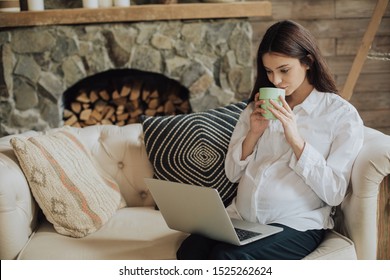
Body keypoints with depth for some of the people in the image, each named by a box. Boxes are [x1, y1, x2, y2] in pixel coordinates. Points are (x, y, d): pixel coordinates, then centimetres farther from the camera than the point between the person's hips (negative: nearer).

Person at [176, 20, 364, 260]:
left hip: (296, 224, -4)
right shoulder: (259, 108, 15)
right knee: (190, 251, -26)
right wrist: (254, 133, -3)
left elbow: (334, 193, -7)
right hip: (242, 217, 4)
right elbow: (232, 173, 14)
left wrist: (295, 139, -15)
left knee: (227, 257, -31)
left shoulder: (342, 114, 0)